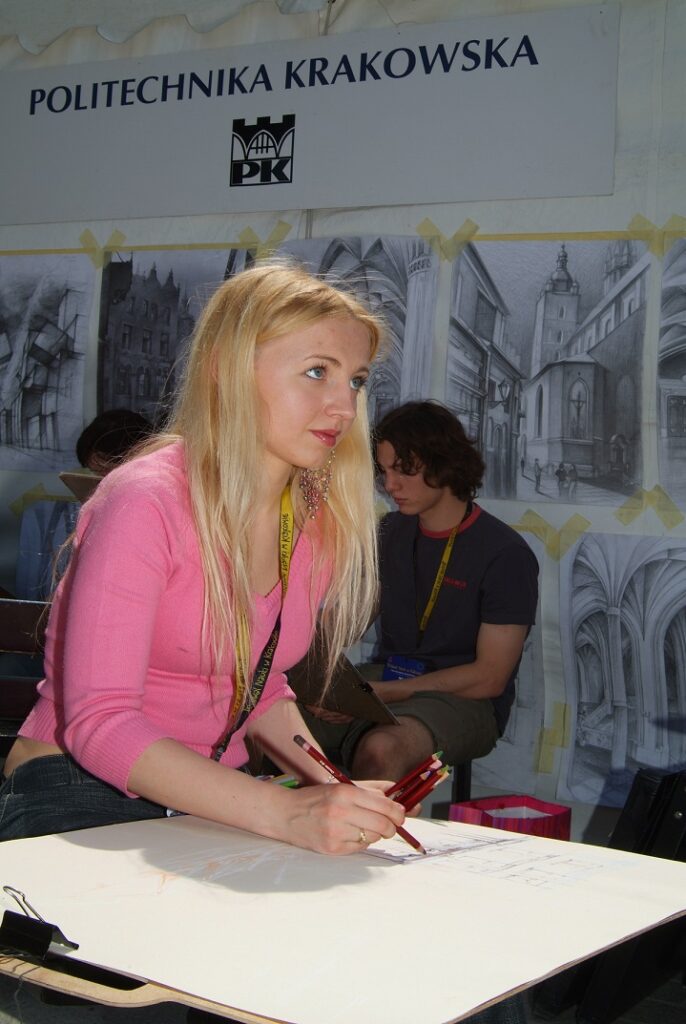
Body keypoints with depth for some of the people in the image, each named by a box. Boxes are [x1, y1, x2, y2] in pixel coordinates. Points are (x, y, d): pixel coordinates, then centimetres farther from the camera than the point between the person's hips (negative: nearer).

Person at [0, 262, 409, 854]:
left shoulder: (319, 523, 3)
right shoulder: (146, 503, -17)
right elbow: (98, 723, -22)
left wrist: (337, 796, -3)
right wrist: (285, 814, -30)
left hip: (210, 804, 6)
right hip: (82, 802, -6)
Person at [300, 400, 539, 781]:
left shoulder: (506, 554, -8)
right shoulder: (392, 532, 13)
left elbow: (489, 678, -11)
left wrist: (378, 693, -16)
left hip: (463, 703, -6)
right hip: (387, 686, 6)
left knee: (380, 749, -39)